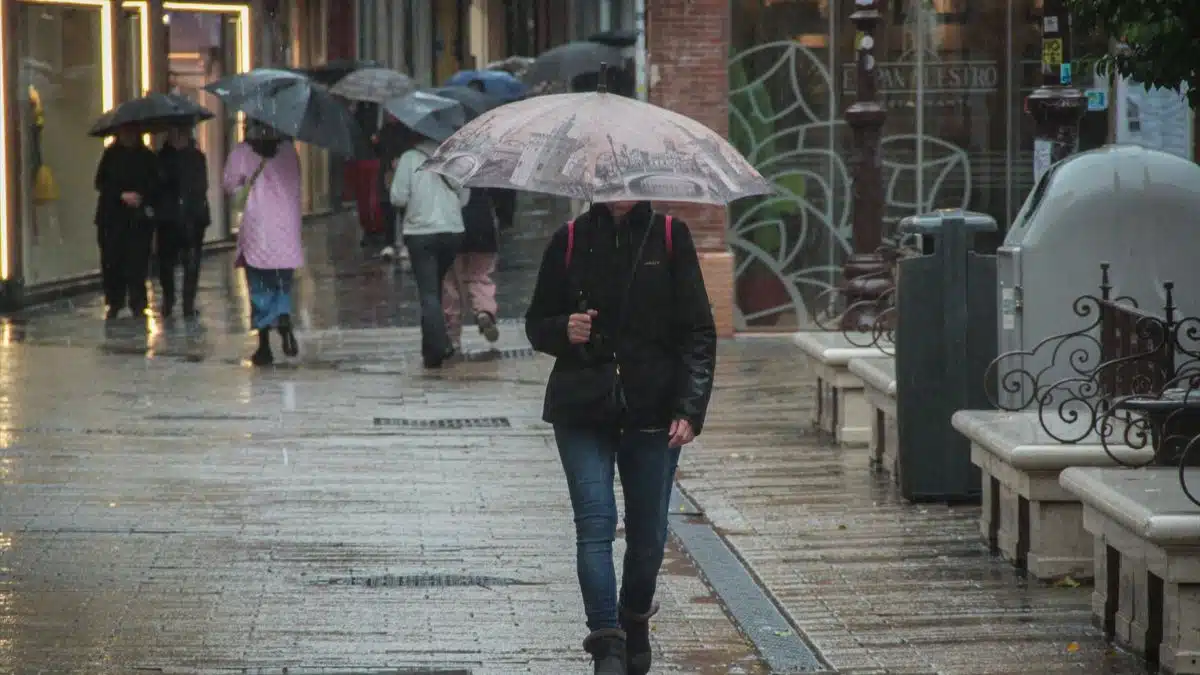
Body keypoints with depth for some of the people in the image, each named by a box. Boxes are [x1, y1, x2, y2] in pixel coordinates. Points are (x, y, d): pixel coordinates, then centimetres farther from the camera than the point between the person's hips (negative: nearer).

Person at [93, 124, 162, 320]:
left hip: (140, 217, 0)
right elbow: (101, 183, 1)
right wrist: (122, 195, -12)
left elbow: (156, 185, 5)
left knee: (138, 260, -3)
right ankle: (114, 303, 9)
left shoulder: (147, 157, 6)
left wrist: (142, 197, -12)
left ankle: (137, 303, 4)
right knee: (112, 261, -2)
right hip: (113, 216, 0)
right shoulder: (111, 155, 5)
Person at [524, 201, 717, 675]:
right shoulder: (570, 241, 4)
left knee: (648, 531, 7)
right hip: (583, 411, 0)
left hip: (652, 411, 0)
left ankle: (635, 622, 33)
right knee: (595, 523, -13)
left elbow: (699, 333, -1)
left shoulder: (670, 237, 1)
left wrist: (689, 409, -11)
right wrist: (565, 330, -11)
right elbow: (537, 325, 13)